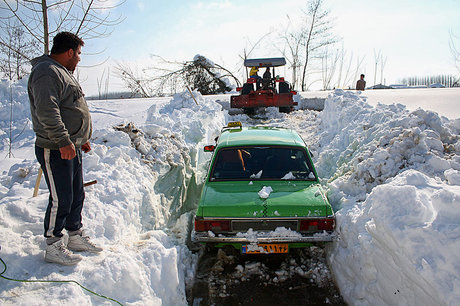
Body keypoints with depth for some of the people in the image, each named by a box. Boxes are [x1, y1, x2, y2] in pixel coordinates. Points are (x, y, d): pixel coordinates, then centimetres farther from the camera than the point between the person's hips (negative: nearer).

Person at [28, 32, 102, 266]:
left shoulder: (63, 72, 21)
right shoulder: (47, 72, -13)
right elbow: (46, 111, -25)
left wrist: (81, 139, 25)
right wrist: (63, 141, -29)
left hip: (71, 148, 10)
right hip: (55, 151, -10)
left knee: (76, 196, 16)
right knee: (61, 200, -3)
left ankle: (76, 237, 30)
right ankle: (53, 248, 11)